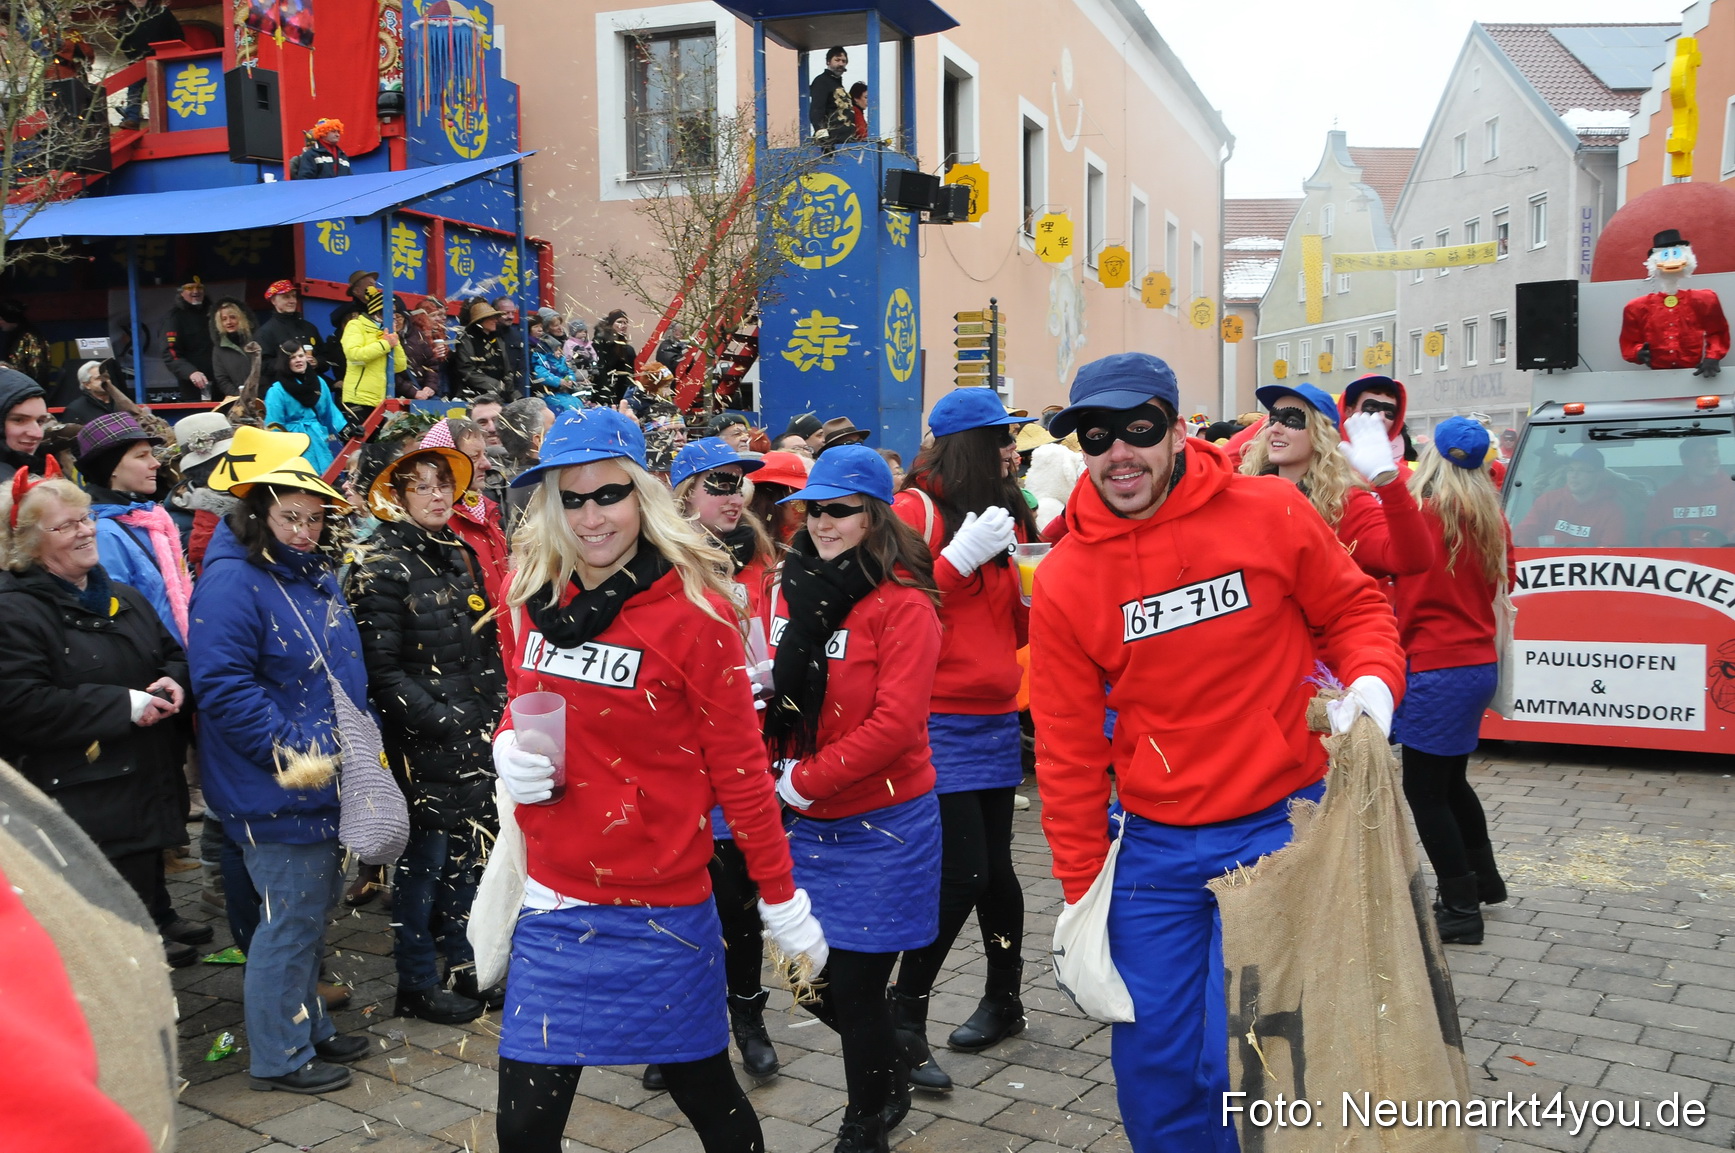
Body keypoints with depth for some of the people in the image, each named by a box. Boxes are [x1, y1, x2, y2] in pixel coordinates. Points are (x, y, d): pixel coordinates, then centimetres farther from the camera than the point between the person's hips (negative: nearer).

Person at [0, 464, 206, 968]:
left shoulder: (124, 599, 14)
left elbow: (172, 654, 22)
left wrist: (173, 683, -3)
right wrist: (124, 705, -22)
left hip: (147, 785, 8)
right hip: (83, 803, -7)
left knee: (149, 883, 20)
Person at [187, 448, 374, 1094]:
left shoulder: (318, 575, 11)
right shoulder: (231, 582, -16)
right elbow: (223, 686, -23)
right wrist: (289, 755, -24)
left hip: (330, 778, 9)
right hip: (277, 789, -9)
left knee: (316, 905, 18)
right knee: (292, 916, 0)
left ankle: (309, 1027, 34)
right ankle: (278, 1055, 16)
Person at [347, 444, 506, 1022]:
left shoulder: (460, 554, 12)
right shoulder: (380, 566, -11)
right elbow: (382, 670, -15)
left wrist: (495, 708, 7)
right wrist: (442, 720, -17)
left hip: (474, 738, 7)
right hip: (420, 745, -7)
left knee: (467, 853, 14)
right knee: (425, 862, 3)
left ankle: (464, 968, 29)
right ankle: (417, 985, 18)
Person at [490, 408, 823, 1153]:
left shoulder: (691, 610, -13)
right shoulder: (526, 600, 0)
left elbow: (738, 764, -9)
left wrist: (780, 896, -5)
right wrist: (508, 747, -5)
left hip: (661, 910, -4)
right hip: (553, 902, 4)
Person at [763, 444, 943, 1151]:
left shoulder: (903, 603, -13)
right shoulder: (794, 588, 5)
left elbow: (895, 722, -20)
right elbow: (776, 694, 9)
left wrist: (803, 782, -19)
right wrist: (774, 765, -11)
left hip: (880, 822, -5)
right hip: (807, 824, 6)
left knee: (856, 990, 2)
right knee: (815, 982, 13)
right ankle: (889, 1082, 42)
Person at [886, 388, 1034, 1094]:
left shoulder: (1008, 515, 15)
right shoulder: (916, 511, -7)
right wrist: (960, 556, -19)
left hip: (995, 718, 6)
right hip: (938, 722, -6)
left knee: (991, 865, 9)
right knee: (963, 872, -8)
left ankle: (1004, 1000, 29)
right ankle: (905, 1019, 8)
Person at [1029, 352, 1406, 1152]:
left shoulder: (1270, 514, -8)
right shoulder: (1064, 582, -5)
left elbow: (1353, 608, 6)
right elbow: (1068, 753, 0)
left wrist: (1371, 680, -15)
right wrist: (1081, 896, 2)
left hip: (1279, 824, -2)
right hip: (1156, 846, 2)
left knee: (1239, 1066, -3)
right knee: (1151, 1064, 9)